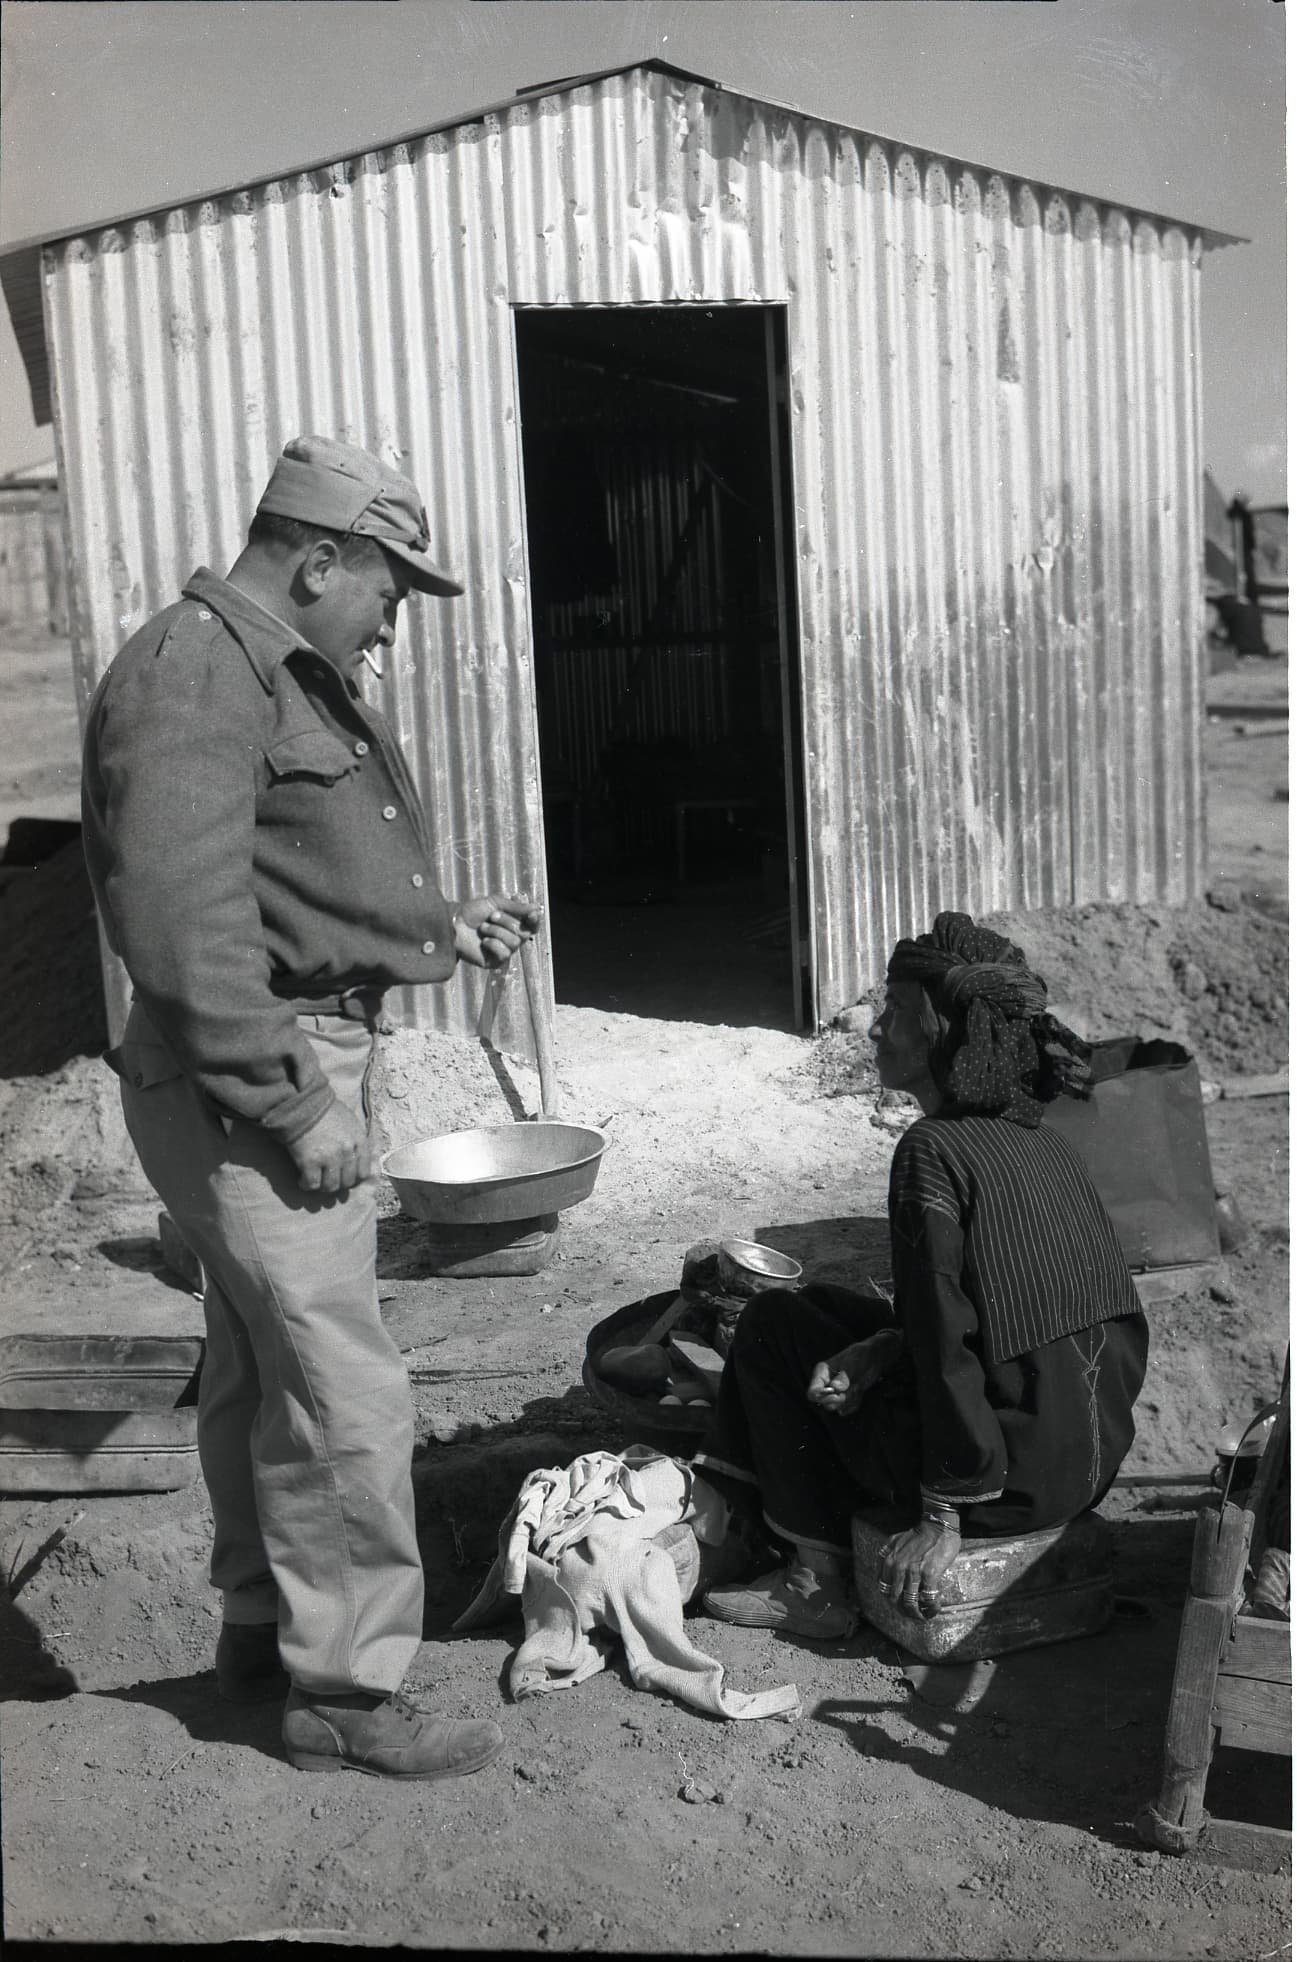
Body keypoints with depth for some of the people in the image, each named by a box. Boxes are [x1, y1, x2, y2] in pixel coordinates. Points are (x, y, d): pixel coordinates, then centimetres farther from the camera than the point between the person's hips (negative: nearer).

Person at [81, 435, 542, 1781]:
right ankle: (347, 1688, 8)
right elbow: (186, 923, -25)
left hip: (305, 1064, 11)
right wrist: (292, 1103, -24)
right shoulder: (193, 675, -17)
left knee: (260, 1374, 20)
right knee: (347, 1395, -5)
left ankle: (260, 1629, 34)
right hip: (249, 1085, -11)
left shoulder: (287, 675, 16)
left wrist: (444, 932, 12)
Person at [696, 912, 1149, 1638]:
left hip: (1012, 1484, -8)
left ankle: (820, 1581, 14)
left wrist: (943, 1518, -13)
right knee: (827, 1307, 23)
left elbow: (946, 1337, -19)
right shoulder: (1043, 1140, 8)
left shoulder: (934, 1151, -17)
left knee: (771, 1324, 10)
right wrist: (886, 1347, 3)